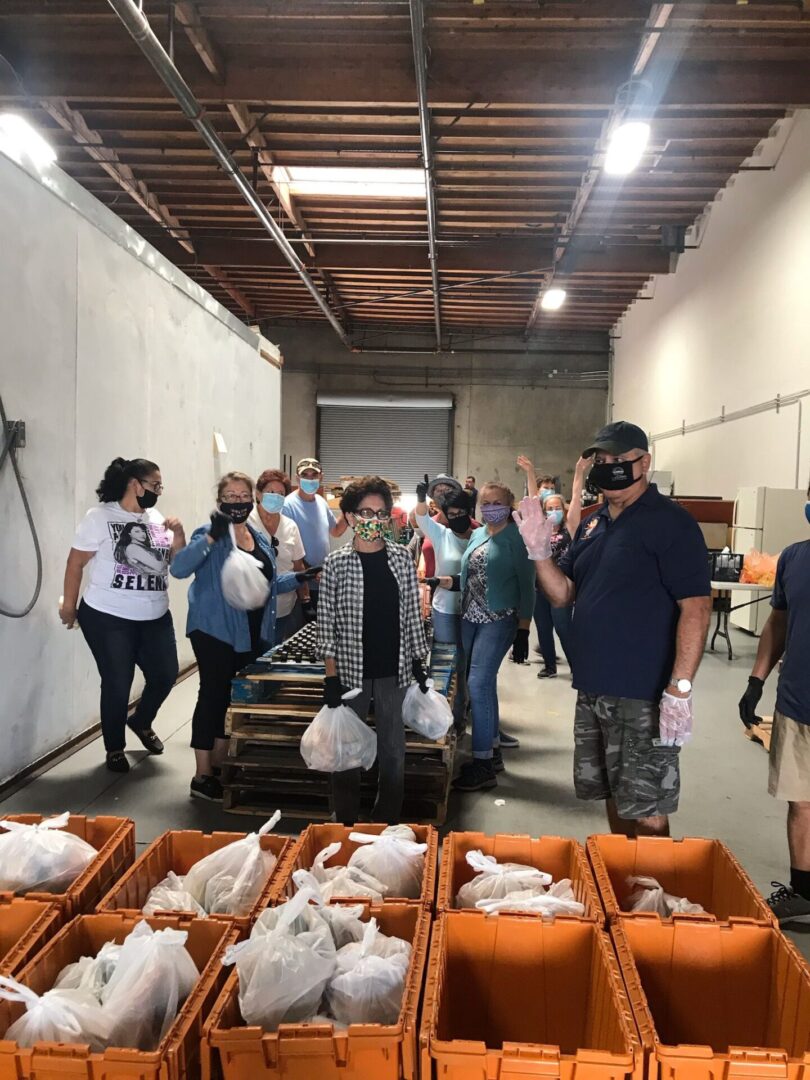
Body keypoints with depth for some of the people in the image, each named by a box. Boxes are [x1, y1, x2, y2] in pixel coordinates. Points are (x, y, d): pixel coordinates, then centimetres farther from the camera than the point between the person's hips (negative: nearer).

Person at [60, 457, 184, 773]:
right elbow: (75, 562, -6)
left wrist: (179, 535, -8)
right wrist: (69, 605, -3)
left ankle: (142, 722, 39)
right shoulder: (100, 517, -9)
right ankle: (115, 748, 24)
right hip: (109, 618, -5)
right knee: (117, 683, 2)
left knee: (165, 675, 10)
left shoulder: (157, 519, 7)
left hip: (156, 617, 6)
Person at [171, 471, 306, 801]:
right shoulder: (211, 534, -9)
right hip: (215, 631, -7)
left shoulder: (260, 538, 12)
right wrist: (212, 537, -35)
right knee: (214, 696, -2)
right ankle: (202, 777, 9)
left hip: (252, 634, 7)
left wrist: (300, 578, 8)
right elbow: (179, 569, -25)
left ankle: (219, 766, 28)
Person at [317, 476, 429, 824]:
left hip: (394, 671, 2)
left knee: (394, 751, 11)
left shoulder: (401, 558, 1)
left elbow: (412, 614, 6)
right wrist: (331, 675, -7)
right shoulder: (336, 563, -5)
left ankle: (388, 822, 28)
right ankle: (346, 825, 27)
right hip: (351, 671, -2)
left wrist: (419, 664, 5)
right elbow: (327, 622, -4)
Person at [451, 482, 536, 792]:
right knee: (483, 684, 11)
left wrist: (523, 631, -13)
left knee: (478, 683, -12)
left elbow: (526, 587, -9)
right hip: (471, 618, 7)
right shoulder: (477, 535, 12)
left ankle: (483, 763, -4)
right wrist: (451, 582, 1)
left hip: (499, 620, -7)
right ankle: (493, 750, 25)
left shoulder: (516, 538, -8)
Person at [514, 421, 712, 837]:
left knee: (645, 811, 1)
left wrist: (680, 689, -24)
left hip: (643, 696, -8)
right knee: (612, 796, 20)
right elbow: (562, 594, 12)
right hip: (592, 689, 8)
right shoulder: (593, 525, 12)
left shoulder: (670, 522, -11)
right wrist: (540, 550, -6)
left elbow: (696, 606, -18)